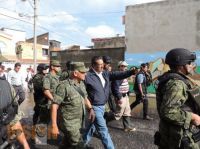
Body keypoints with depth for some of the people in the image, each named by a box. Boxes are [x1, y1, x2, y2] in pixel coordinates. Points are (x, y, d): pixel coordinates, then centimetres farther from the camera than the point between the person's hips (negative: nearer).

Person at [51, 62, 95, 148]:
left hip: (78, 121, 8)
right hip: (68, 122, -7)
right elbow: (54, 106, -21)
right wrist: (54, 126, -22)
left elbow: (85, 98, 18)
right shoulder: (64, 86, -20)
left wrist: (90, 109, 1)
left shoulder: (81, 84, 4)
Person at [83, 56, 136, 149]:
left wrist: (132, 72, -17)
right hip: (95, 107, -7)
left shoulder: (105, 74, 2)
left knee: (92, 126, 23)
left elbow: (118, 75, -6)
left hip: (102, 106, 8)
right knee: (103, 130, -3)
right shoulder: (88, 76, -18)